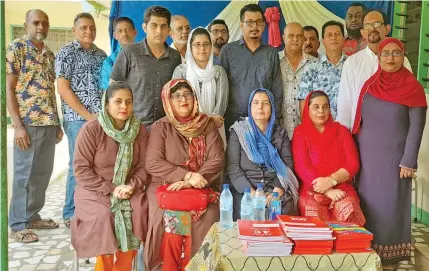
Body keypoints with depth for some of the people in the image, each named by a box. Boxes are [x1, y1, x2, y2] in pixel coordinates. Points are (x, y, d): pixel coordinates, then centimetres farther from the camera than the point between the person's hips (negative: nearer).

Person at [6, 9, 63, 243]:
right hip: (28, 123, -6)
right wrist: (18, 125, -16)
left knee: (43, 172, 12)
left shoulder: (49, 54, 15)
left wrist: (57, 123, 15)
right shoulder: (16, 48, -4)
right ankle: (18, 224, 12)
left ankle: (33, 216, 26)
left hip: (49, 123, 7)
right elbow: (9, 89, -9)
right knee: (24, 174, 0)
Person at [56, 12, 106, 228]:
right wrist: (88, 115, -13)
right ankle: (72, 214, 12)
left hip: (103, 119, 5)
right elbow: (62, 88, -8)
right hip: (78, 119, -5)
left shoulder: (101, 55, 16)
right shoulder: (66, 53, -1)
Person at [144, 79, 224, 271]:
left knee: (206, 218, -26)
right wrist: (187, 175, -20)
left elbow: (217, 160, -4)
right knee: (173, 218, -28)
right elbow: (153, 163, -8)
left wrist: (190, 183, -18)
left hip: (202, 189, 1)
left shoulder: (207, 125, 7)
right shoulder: (160, 127, 3)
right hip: (166, 187, -1)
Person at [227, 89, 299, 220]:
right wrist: (250, 191, -16)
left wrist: (279, 189, -14)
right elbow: (232, 167, -2)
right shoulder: (239, 131, 8)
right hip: (245, 189, -2)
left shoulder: (281, 133, 15)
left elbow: (288, 166, 5)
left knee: (283, 209, -28)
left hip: (275, 188, 2)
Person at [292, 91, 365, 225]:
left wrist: (331, 180, -13)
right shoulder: (300, 133, 6)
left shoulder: (341, 131, 14)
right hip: (312, 190, -2)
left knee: (348, 209, -30)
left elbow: (353, 164, 5)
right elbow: (302, 167, -5)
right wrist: (327, 191, -14)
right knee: (314, 213, -33)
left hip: (341, 188, 2)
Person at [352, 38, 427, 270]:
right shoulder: (369, 85, 7)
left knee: (390, 205, 3)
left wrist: (408, 161, -13)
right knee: (367, 203, 9)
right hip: (366, 156, 4)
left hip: (393, 158, -4)